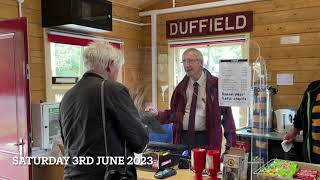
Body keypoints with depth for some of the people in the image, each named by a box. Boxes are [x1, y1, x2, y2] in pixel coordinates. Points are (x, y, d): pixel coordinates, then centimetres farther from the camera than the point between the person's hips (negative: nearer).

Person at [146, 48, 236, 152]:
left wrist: (231, 143, -7)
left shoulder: (215, 84, -5)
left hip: (206, 139, -3)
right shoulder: (181, 87, 8)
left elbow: (226, 113, -4)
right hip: (183, 138, 4)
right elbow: (174, 113, 11)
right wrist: (158, 114, -5)